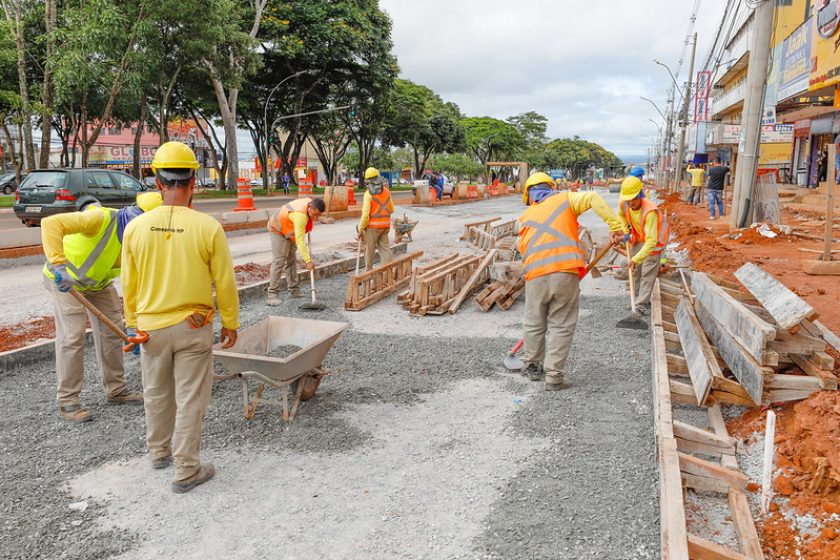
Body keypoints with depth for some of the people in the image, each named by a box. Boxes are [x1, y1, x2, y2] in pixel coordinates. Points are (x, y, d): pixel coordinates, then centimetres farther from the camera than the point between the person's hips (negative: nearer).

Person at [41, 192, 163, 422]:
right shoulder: (102, 219, -34)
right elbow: (51, 223, -42)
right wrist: (58, 264, -52)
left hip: (99, 282, 7)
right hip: (65, 279, -7)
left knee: (111, 332, 8)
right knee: (72, 336, -10)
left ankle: (116, 390, 22)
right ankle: (68, 402, 2)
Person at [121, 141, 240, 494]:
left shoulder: (136, 227, -8)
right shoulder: (208, 227, -16)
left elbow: (129, 285, 1)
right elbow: (224, 283, -10)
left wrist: (133, 322, 16)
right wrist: (231, 323, 3)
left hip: (151, 326, 3)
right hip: (193, 327, -3)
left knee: (156, 393, 21)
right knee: (191, 399, 7)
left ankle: (159, 451, 41)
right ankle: (186, 470, 16)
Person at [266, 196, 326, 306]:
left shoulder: (311, 203, -14)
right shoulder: (300, 215, -39)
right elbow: (300, 241, -44)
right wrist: (308, 261, -48)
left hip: (289, 232, 9)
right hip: (278, 231, -9)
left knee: (292, 260, 10)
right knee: (278, 262, -15)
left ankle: (294, 290, 16)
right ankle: (273, 295, -15)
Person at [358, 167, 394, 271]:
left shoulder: (369, 193, -14)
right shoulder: (386, 191, 3)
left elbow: (366, 214, -17)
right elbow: (391, 210, 12)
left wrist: (361, 229, -10)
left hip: (372, 226, -5)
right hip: (385, 225, 5)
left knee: (369, 249, 9)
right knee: (384, 247, 9)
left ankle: (368, 270, 21)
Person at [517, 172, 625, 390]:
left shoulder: (526, 216, 20)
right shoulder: (565, 199, 13)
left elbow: (523, 247, 16)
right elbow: (593, 198, -4)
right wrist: (615, 226, -6)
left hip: (536, 275, 2)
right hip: (565, 273, -2)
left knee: (534, 323, 19)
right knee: (561, 326, 8)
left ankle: (532, 366, 34)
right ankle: (554, 376, 9)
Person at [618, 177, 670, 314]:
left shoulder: (650, 211, -41)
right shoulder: (623, 203, -22)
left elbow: (651, 241, -45)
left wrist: (635, 260, -52)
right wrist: (626, 232, 2)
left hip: (653, 238, -6)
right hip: (637, 237, 7)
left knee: (648, 272, -9)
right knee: (635, 270, 12)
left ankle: (642, 304, -6)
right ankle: (638, 298, 26)